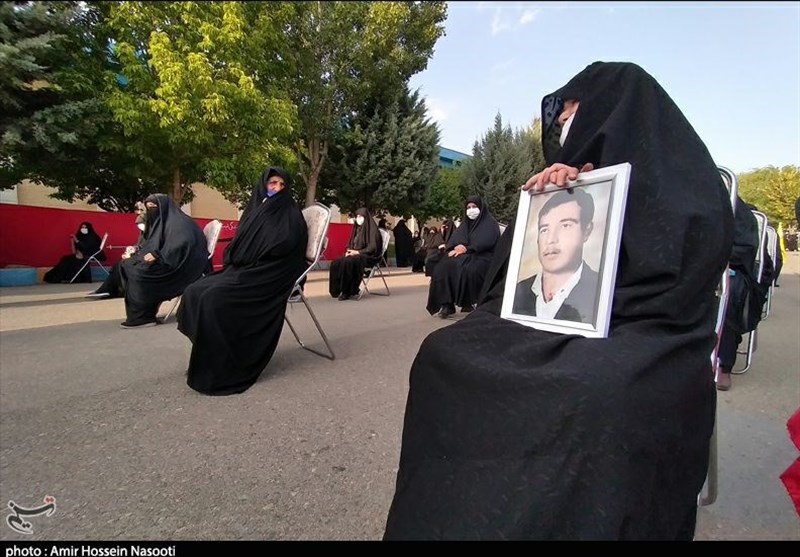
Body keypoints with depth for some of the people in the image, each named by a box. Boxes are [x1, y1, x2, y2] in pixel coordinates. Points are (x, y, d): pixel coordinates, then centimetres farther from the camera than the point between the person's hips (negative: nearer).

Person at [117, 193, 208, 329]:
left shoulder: (178, 222, -10)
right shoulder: (159, 222, 20)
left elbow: (182, 244, -25)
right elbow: (150, 245, 23)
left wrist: (157, 255, -26)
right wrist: (135, 252, 5)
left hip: (178, 265, -10)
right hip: (164, 262, 10)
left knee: (139, 271, -22)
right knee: (126, 266, -2)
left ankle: (142, 317, -13)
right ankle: (136, 313, -6)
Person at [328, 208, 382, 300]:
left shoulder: (372, 229, -6)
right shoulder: (357, 228, 17)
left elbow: (373, 247, -13)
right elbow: (352, 244, 22)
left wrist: (357, 252, -19)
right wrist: (349, 251, -1)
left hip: (368, 257, -8)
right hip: (355, 255, 8)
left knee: (347, 262, -35)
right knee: (336, 263, -17)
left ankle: (349, 292, -26)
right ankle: (339, 289, -12)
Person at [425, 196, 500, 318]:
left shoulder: (490, 223, 6)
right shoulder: (465, 224, 22)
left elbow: (486, 242, -12)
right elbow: (453, 240, 8)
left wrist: (466, 248, -22)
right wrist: (455, 248, -16)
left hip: (482, 257, -5)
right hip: (465, 256, 5)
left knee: (469, 269, -38)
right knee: (444, 266, -25)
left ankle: (471, 303, -21)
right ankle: (446, 304, -27)